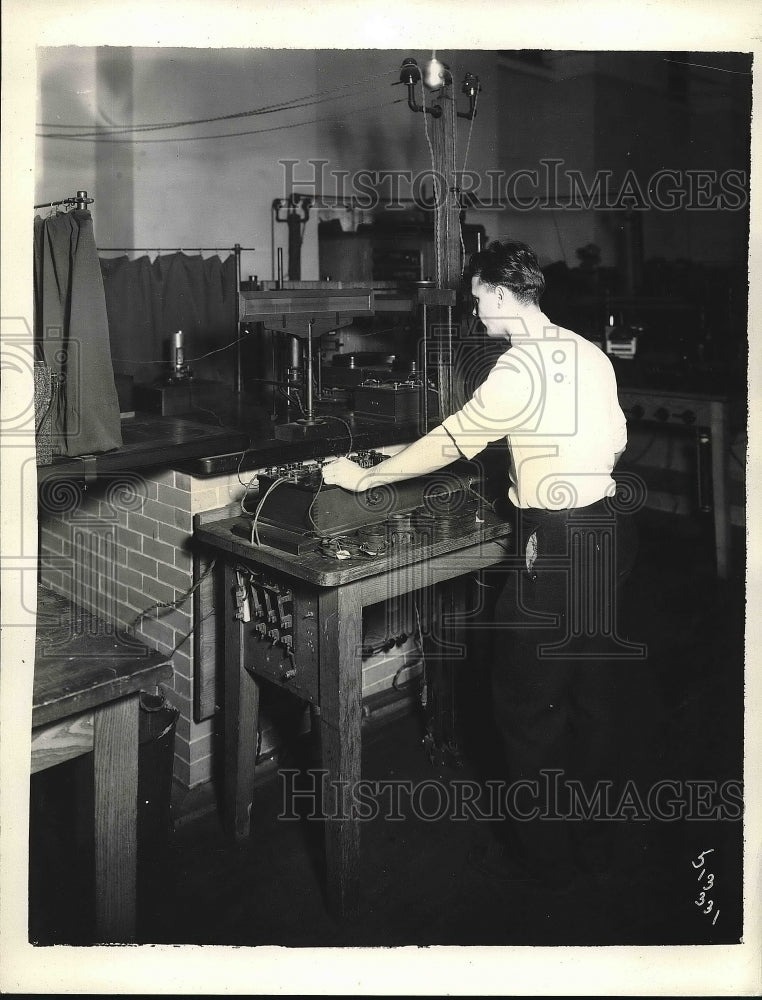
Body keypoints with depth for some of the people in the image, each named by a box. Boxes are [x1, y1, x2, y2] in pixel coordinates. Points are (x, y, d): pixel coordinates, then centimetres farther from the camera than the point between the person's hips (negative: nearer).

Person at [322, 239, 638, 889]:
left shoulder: (519, 368, -17)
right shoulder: (590, 353, 8)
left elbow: (448, 444, -13)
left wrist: (361, 478, -3)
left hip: (555, 548, -9)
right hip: (605, 532, 9)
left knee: (527, 703, 6)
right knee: (592, 693, 18)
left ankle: (542, 854, 20)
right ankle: (585, 837, 34)